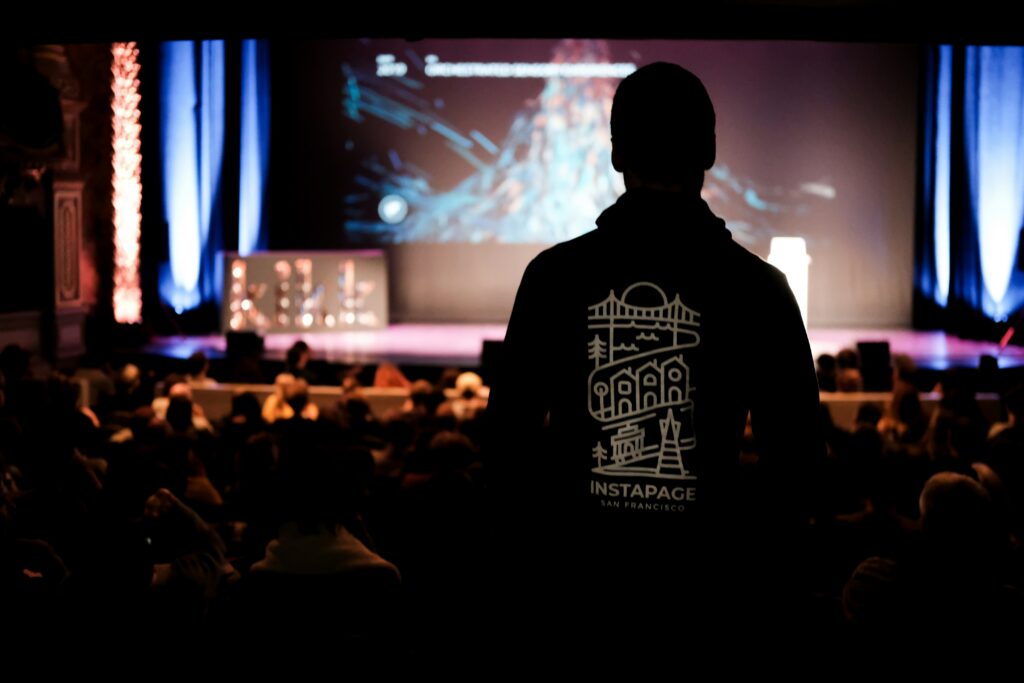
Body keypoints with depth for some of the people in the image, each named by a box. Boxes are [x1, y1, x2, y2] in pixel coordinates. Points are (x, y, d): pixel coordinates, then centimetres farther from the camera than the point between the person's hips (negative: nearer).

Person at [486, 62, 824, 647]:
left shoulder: (556, 274, -3)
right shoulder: (756, 286, -5)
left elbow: (508, 436, 1)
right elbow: (796, 451, -2)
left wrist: (522, 566, 11)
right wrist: (771, 571, 9)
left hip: (576, 583, 1)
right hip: (705, 592, -1)